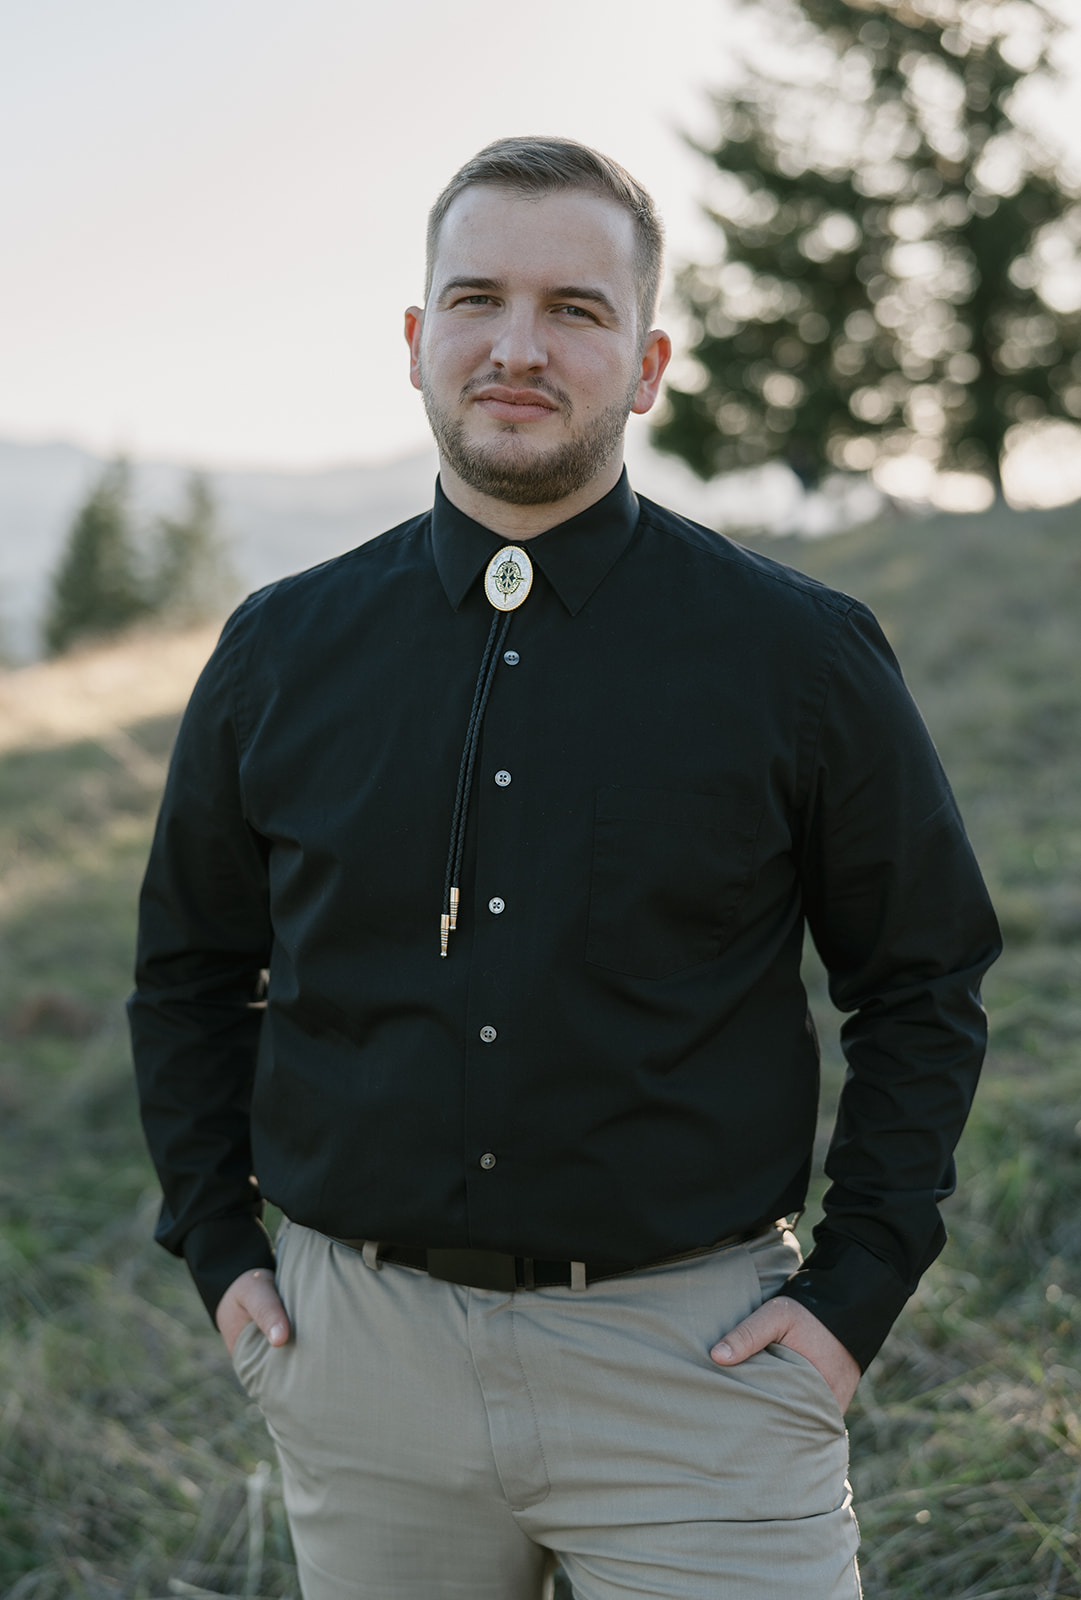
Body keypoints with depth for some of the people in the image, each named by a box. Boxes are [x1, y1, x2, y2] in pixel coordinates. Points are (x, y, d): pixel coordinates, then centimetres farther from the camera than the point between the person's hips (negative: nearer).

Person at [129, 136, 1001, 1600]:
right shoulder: (284, 652, 2)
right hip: (363, 1355, 2)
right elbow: (190, 968, 14)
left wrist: (857, 1288, -3)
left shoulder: (802, 654, -4)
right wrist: (220, 1248, 8)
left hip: (692, 1359, -2)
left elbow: (925, 981, 4)